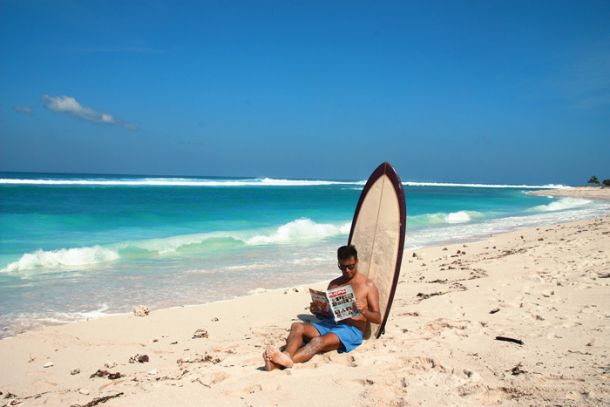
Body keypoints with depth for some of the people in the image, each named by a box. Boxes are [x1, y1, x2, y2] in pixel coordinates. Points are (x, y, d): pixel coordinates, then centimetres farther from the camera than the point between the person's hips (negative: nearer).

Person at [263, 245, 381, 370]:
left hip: (352, 330, -6)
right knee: (297, 326, -23)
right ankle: (286, 356, -53)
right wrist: (317, 311, -1)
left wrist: (363, 311, -20)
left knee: (319, 341, -36)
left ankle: (281, 363, -58)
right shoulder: (334, 284, 21)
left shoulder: (368, 285, 6)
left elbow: (377, 318, 1)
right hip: (329, 324, 6)